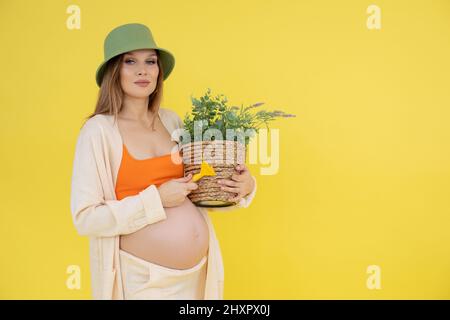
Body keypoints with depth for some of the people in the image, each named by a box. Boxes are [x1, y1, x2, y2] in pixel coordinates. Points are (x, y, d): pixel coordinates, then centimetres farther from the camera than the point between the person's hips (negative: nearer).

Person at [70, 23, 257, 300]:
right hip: (142, 277, -5)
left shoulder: (172, 120, 2)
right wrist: (157, 199, -20)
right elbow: (86, 218, -15)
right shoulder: (99, 130, -13)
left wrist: (244, 186, -5)